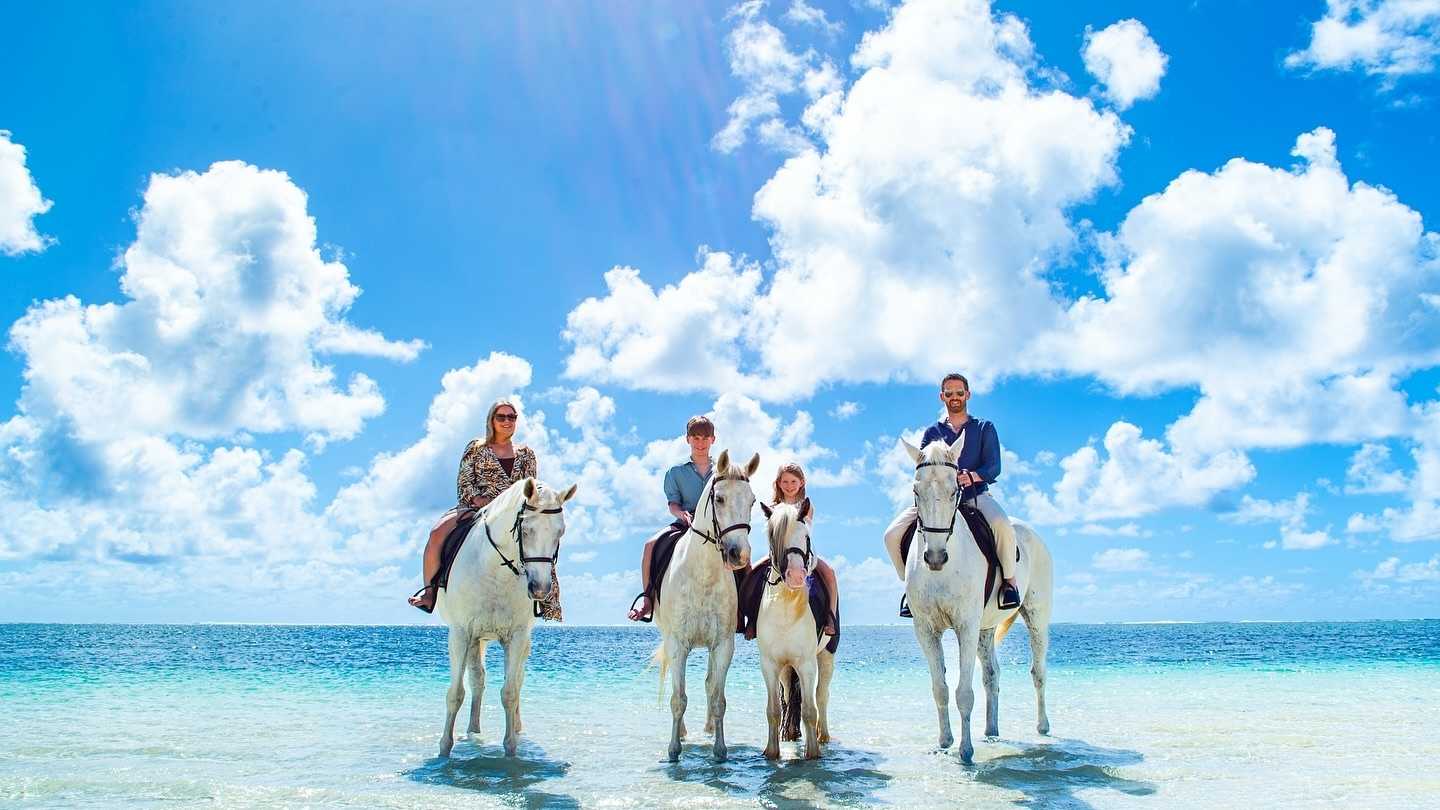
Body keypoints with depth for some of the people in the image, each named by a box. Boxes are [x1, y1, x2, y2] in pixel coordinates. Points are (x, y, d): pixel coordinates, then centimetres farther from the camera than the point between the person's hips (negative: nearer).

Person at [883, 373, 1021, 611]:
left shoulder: (985, 428, 11)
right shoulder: (932, 433, 17)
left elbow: (994, 467, -1)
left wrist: (971, 476, -23)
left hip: (975, 496, -2)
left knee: (1003, 527, -35)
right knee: (892, 534, -16)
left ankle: (1010, 581, -12)